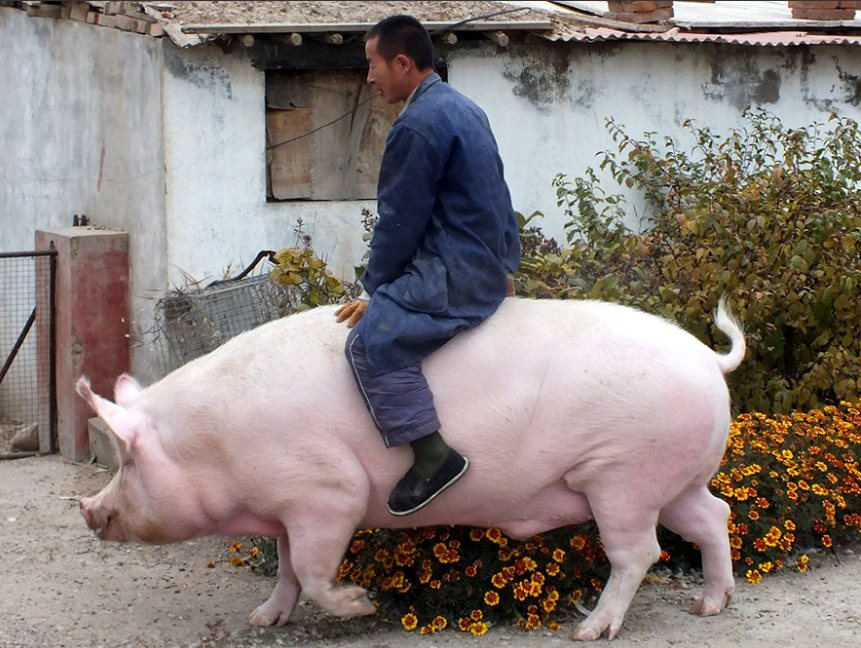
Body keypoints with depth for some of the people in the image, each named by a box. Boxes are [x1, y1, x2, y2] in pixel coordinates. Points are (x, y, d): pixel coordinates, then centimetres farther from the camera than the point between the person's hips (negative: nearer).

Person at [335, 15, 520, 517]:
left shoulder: (418, 126, -15)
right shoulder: (464, 109, 17)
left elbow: (399, 221, -13)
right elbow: (499, 198, 24)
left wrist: (375, 290, -4)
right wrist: (506, 262, 29)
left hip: (453, 281, -11)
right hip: (486, 271, 11)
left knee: (372, 339, -21)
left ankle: (433, 454, -24)